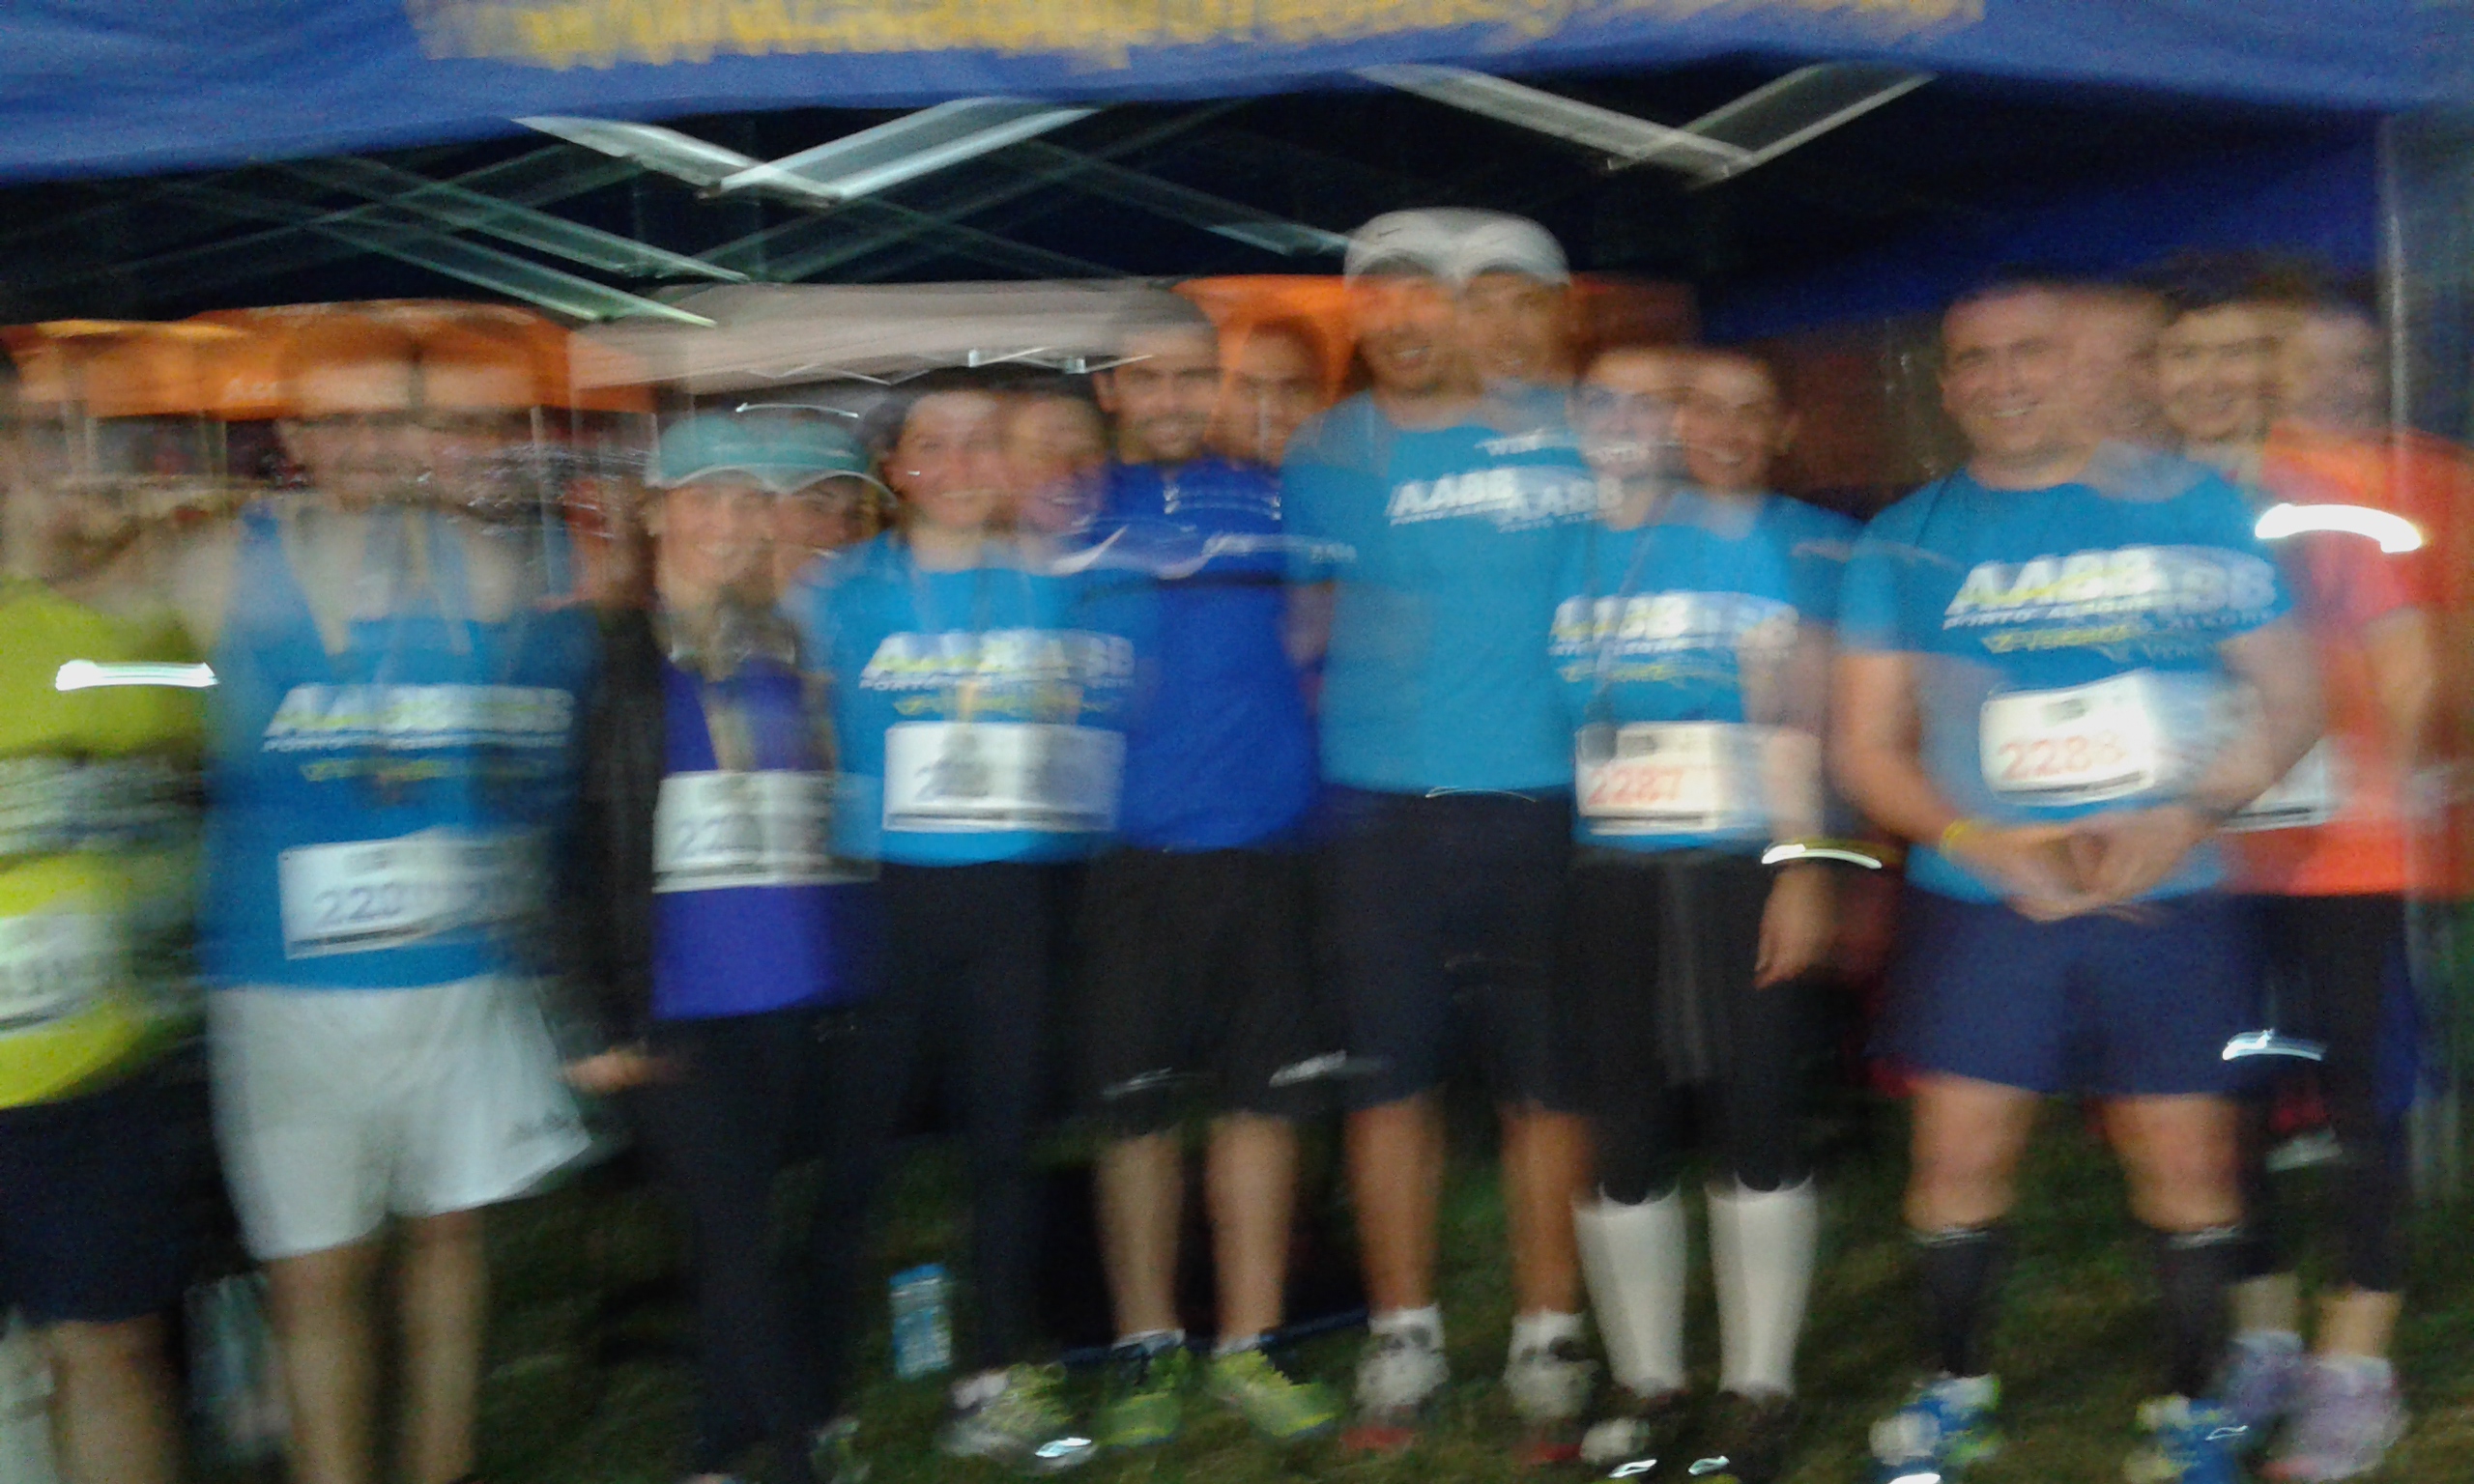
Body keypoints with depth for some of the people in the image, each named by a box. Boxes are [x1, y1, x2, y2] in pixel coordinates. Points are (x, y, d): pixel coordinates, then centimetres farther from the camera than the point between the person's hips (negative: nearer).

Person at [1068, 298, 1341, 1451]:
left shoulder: (1274, 503, 9)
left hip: (1264, 846, 2)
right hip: (1128, 851, -1)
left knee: (1262, 1097, 6)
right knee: (1135, 1107, 4)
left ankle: (1247, 1349, 20)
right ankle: (1147, 1349, 20)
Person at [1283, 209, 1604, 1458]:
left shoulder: (1583, 435, 3)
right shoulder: (1323, 458, 6)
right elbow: (1297, 623, 15)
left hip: (1545, 806, -1)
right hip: (1384, 814, 1)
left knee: (1546, 1079, 3)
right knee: (1388, 1075, 6)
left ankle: (1548, 1346, 18)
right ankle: (1402, 1342, 20)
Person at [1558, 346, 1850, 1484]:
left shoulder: (1810, 547, 5)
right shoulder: (1587, 544, 10)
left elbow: (1809, 719, 0)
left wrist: (1804, 867, -8)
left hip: (1748, 871, -1)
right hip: (1608, 874, 2)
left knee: (1757, 1123, 1)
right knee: (1626, 1134, 4)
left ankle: (1757, 1393, 14)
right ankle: (1646, 1391, 18)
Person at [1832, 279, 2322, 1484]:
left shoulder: (2196, 510, 5)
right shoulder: (1906, 542, 6)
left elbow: (2290, 700, 5)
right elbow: (1865, 746, 4)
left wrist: (2187, 817, -12)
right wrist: (1990, 845, -11)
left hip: (2171, 900, 0)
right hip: (1978, 902, 0)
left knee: (2186, 1156, 2)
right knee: (1961, 1149, 0)